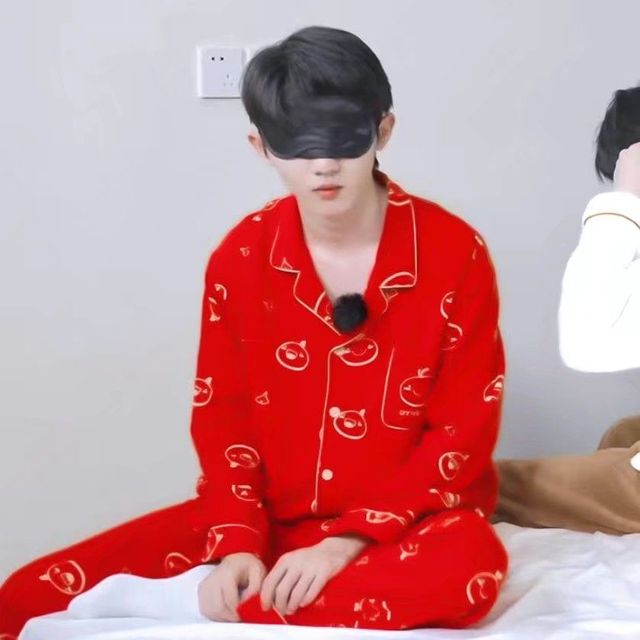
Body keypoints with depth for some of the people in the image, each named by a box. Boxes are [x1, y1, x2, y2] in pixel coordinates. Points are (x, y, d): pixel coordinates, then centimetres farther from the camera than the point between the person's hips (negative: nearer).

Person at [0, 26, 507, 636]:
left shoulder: (454, 252, -12)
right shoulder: (241, 257, -3)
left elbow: (463, 433, -12)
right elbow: (222, 414, 1)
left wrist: (348, 542, -22)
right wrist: (238, 542, -16)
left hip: (405, 521, 0)